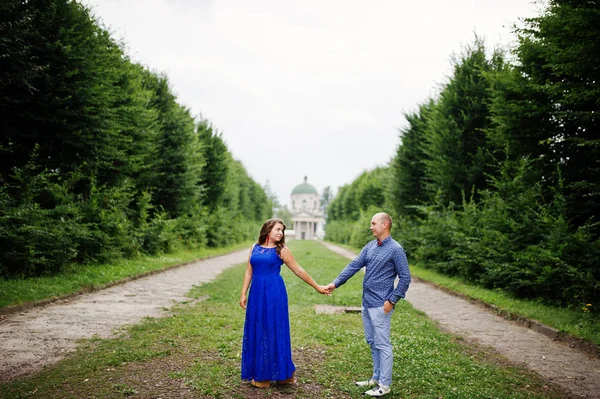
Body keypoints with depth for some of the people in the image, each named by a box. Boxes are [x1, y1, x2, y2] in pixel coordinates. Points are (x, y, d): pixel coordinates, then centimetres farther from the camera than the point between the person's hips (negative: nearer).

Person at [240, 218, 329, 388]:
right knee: (257, 332, 8)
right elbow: (249, 272, 10)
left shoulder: (281, 250, -1)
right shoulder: (255, 248, 9)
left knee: (273, 330, 0)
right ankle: (260, 373, 20)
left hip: (274, 293, -4)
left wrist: (317, 287, 1)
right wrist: (243, 293, 4)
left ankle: (271, 374, 12)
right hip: (256, 293, 4)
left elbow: (299, 271, 1)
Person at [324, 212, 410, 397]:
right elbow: (354, 266, 8)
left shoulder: (395, 249, -12)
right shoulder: (370, 246, 9)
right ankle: (376, 377, 29)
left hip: (380, 305, -8)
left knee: (382, 345, 0)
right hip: (367, 303, 8)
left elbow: (405, 278, -11)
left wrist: (392, 300, -14)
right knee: (372, 343, 16)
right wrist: (335, 283, 1)